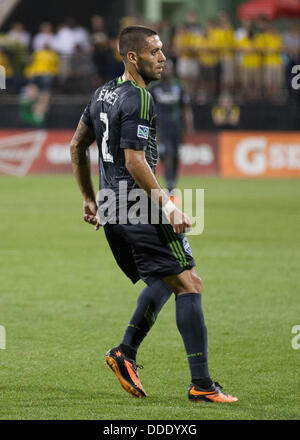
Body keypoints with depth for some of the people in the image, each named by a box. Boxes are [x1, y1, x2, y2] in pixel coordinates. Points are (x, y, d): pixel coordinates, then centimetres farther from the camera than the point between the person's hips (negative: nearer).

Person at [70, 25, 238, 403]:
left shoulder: (104, 93, 14)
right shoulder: (138, 99, -14)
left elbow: (77, 145, 22)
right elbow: (134, 161, -20)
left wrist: (89, 200, 28)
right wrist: (167, 206, -16)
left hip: (111, 209, 9)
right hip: (139, 207, -9)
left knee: (163, 282, 21)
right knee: (188, 283, -7)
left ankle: (125, 352, 9)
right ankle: (201, 384, -12)